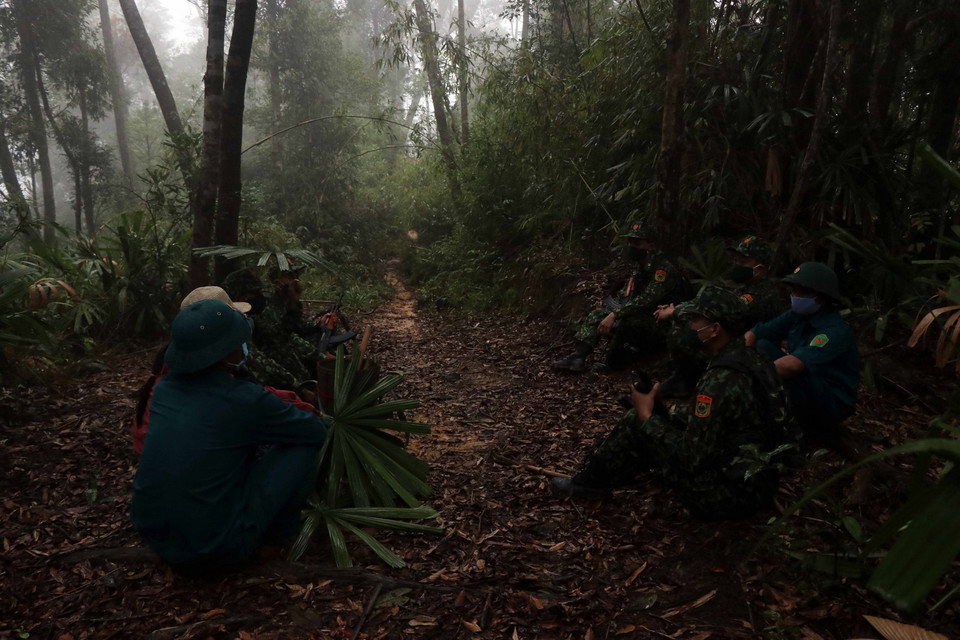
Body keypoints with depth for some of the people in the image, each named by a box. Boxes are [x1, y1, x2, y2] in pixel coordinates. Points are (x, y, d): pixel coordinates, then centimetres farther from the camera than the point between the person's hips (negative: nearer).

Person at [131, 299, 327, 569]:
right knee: (303, 447, 0)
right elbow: (317, 431, -5)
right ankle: (280, 531, 19)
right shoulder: (246, 401, -21)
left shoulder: (165, 387, -2)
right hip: (217, 548, -7)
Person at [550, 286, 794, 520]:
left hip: (727, 495, -9)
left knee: (638, 422, -5)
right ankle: (596, 478, 27)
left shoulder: (723, 379, -27)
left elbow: (691, 458, -25)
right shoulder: (748, 358, 3)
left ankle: (593, 482, 16)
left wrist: (646, 416, -13)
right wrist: (657, 411, 4)